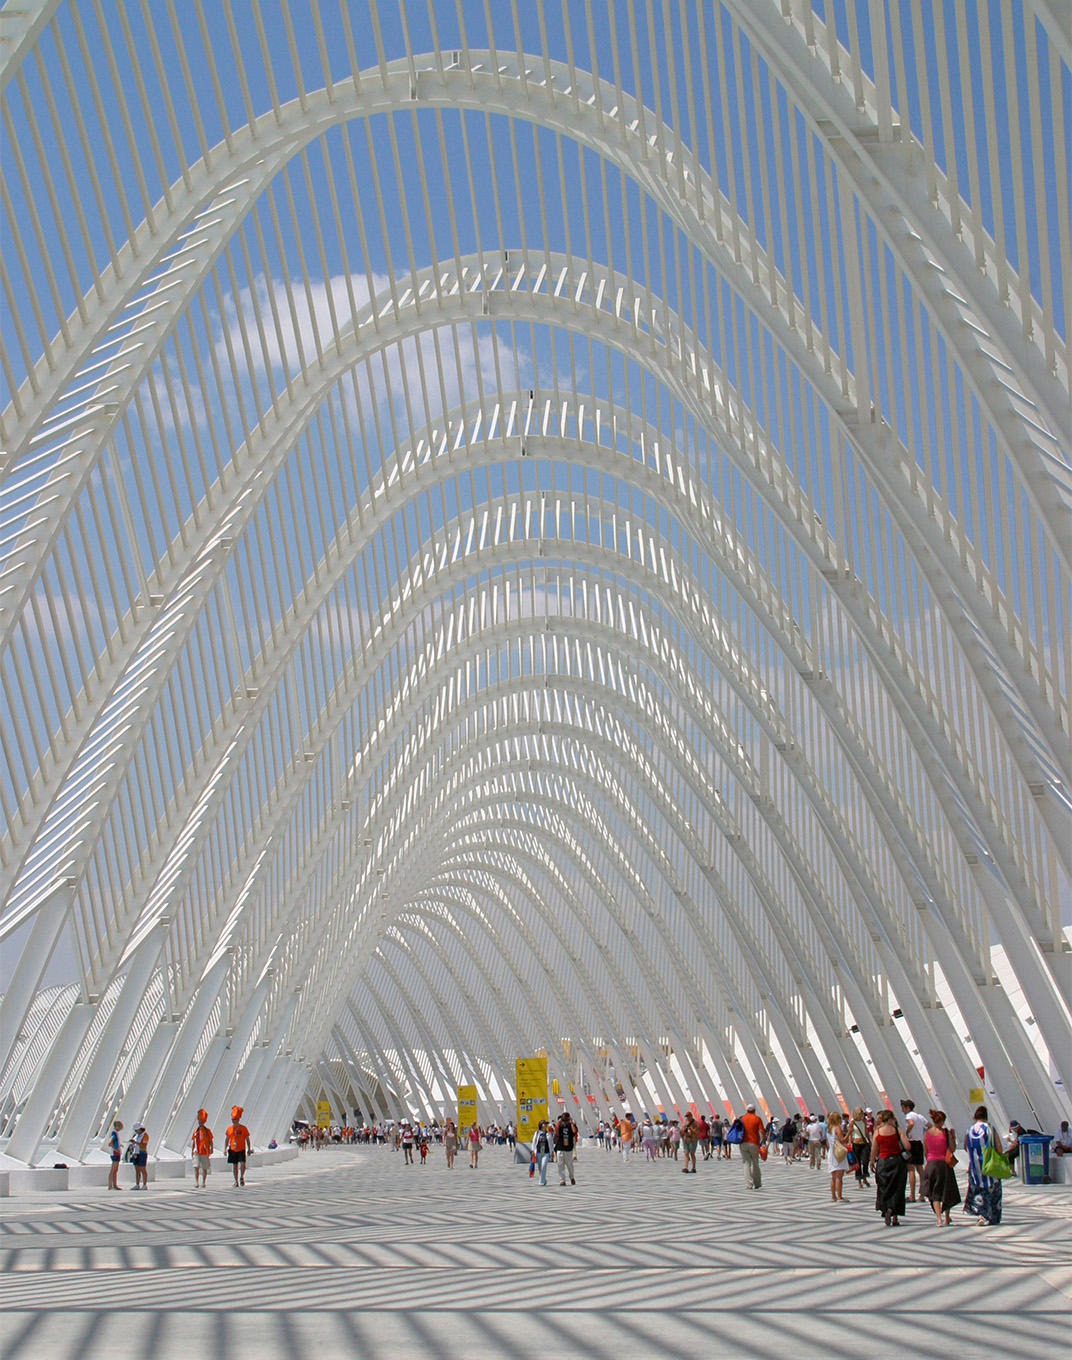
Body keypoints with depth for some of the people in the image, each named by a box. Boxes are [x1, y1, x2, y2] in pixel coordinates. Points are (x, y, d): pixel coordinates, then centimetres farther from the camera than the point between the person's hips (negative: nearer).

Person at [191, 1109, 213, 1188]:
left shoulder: (207, 1131, 1)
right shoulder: (195, 1131, 6)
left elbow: (210, 1141, 4)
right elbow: (193, 1141, 11)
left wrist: (211, 1149, -8)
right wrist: (192, 1151, 8)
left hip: (205, 1152, -1)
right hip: (197, 1152, 1)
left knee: (204, 1168, 5)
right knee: (196, 1167, -11)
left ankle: (203, 1183, 15)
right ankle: (196, 1183, -9)